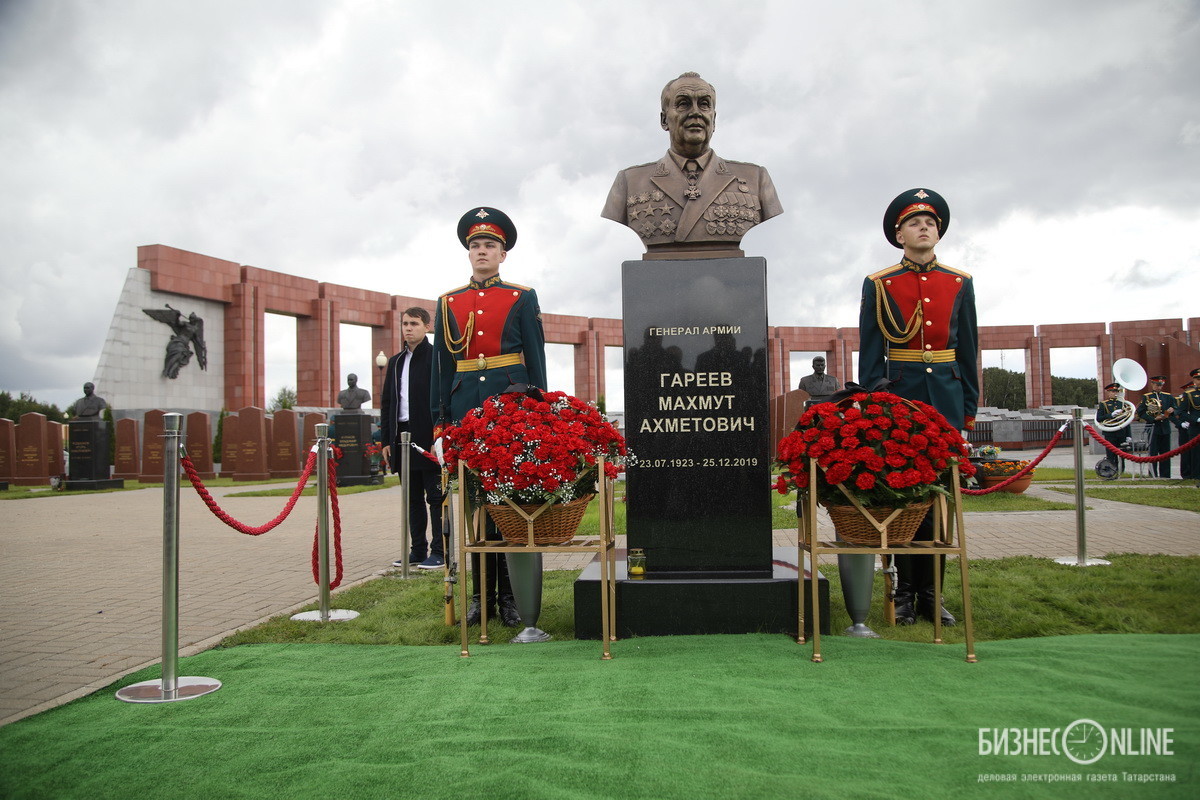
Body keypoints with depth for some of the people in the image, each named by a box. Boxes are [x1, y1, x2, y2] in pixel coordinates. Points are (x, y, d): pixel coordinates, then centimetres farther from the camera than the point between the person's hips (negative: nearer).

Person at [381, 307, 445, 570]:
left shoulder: (436, 357, -5)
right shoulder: (395, 362, 16)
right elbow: (387, 403, 18)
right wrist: (386, 440, 12)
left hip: (428, 438, -7)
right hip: (403, 436, 7)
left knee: (436, 496, 0)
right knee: (412, 497, 12)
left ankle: (439, 552, 6)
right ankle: (418, 550, 20)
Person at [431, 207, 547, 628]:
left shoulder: (523, 298, 7)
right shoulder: (448, 303, 13)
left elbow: (536, 360, 5)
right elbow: (441, 366, 12)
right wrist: (439, 419, 6)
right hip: (467, 406, 2)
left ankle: (511, 594, 9)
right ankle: (482, 593, 14)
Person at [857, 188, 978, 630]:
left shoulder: (960, 283, 11)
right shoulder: (878, 285, 4)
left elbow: (968, 351, 12)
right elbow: (869, 354, 2)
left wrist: (968, 407, 7)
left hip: (946, 397, 2)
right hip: (897, 396, -2)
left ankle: (931, 593, 13)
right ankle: (905, 592, 10)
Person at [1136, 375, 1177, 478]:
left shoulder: (1168, 396, 12)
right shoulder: (1146, 397, 0)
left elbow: (1175, 410, 17)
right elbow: (1140, 413, -6)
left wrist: (1171, 411, -6)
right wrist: (1154, 419, -16)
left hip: (1165, 428, 4)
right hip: (1153, 428, -4)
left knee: (1165, 453, 7)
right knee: (1153, 453, -3)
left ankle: (1165, 476, 13)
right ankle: (1153, 475, 2)